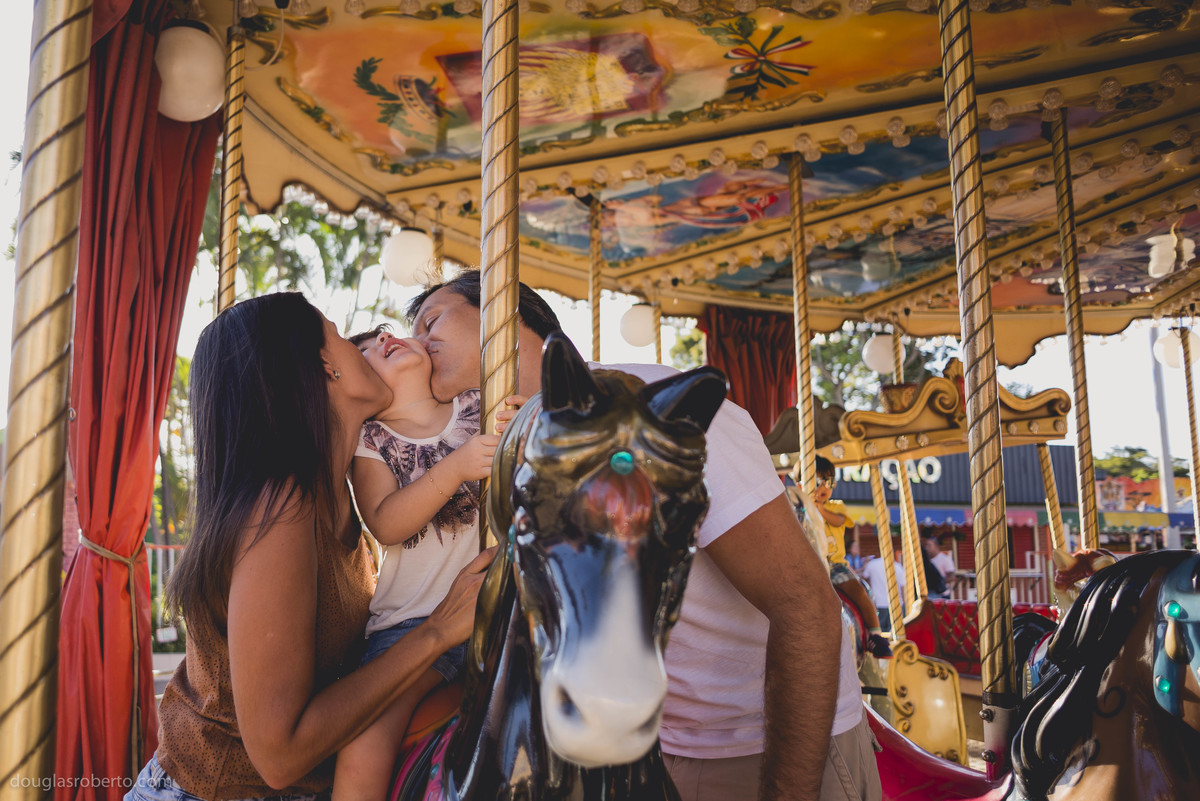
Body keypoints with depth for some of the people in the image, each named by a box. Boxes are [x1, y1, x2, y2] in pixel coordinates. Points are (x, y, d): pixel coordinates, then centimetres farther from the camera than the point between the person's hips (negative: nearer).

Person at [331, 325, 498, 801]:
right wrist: (456, 466, -23)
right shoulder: (368, 441, 5)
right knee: (363, 749, -17)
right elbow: (386, 525, -10)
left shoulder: (481, 407, 7)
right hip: (413, 615, -1)